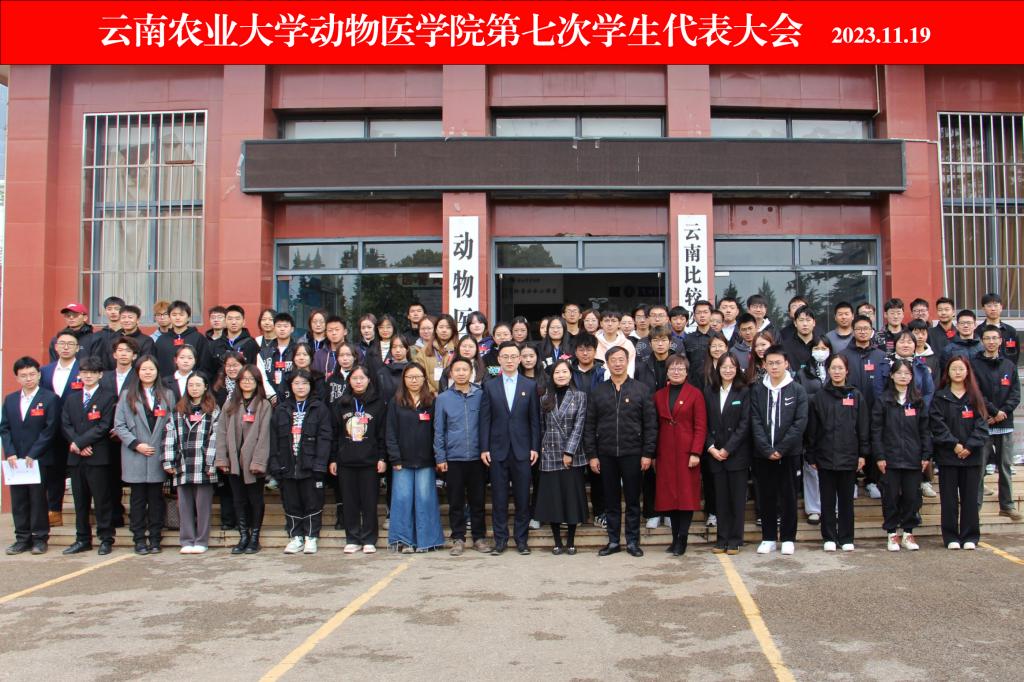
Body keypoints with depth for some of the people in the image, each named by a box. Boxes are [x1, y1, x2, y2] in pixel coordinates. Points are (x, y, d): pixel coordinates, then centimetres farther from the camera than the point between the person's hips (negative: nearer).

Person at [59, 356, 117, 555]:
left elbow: (104, 426, -9)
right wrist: (78, 446, -9)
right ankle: (83, 539, 17)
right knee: (80, 500, 9)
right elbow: (65, 425, 7)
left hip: (98, 456, -5)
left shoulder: (109, 397, 0)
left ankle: (106, 539, 5)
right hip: (76, 457, 5)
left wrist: (80, 442, -13)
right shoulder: (71, 399, 17)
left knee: (102, 499, -2)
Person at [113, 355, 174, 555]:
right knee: (138, 499, 2)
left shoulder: (167, 395, 11)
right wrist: (136, 444, -9)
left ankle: (155, 538, 10)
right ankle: (139, 539, 8)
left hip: (159, 456, 1)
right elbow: (119, 425, 1)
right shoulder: (128, 396, 7)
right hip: (135, 457, -1)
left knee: (156, 498, 3)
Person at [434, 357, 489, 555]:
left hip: (477, 457, 0)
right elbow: (438, 430, 3)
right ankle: (458, 539, 16)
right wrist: (440, 458, -2)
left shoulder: (481, 395, 1)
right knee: (456, 502, 6)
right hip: (453, 458, 0)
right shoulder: (443, 399, 2)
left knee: (478, 500, 8)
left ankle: (479, 537, 18)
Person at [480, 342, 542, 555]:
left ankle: (522, 539, 14)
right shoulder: (490, 387, 6)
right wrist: (484, 448, -3)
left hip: (522, 449, 0)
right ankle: (500, 539, 13)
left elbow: (535, 419, 4)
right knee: (499, 497, 4)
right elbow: (485, 419, 3)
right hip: (498, 449, 0)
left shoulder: (530, 385, 6)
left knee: (522, 497, 4)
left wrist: (535, 447, -2)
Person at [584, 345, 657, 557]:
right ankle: (613, 541, 17)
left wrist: (648, 453, -6)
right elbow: (590, 426, 6)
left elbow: (650, 424, 0)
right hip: (606, 455, 2)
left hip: (632, 454, -2)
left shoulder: (641, 390, 2)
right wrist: (592, 455, 0)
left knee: (632, 500, 5)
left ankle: (632, 541, 15)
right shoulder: (597, 392, 7)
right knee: (611, 500, 8)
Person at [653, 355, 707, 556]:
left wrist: (696, 453, -13)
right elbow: (656, 426, 11)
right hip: (665, 453, 4)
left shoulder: (695, 394, -1)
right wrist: (653, 454, 6)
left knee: (687, 494, -2)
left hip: (687, 452, -4)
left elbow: (701, 426, -5)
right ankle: (675, 537, 12)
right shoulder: (659, 395, 11)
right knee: (669, 495, 4)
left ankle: (682, 539, 3)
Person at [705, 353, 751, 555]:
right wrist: (711, 448, -5)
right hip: (714, 454, 3)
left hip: (737, 453, -2)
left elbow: (744, 424, -6)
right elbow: (704, 423, 7)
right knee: (720, 498, 6)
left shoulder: (744, 392, -1)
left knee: (737, 497, 2)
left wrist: (728, 449, -11)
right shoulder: (709, 392, 8)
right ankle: (722, 538, 13)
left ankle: (735, 540, 10)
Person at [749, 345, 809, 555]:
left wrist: (781, 449, -14)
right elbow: (756, 423, -2)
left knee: (788, 496, 5)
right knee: (766, 497, 7)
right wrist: (767, 450, -13)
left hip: (789, 453, -1)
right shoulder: (757, 390, 3)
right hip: (763, 454, 1)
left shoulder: (798, 390, 0)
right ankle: (768, 538, 17)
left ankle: (788, 538, 15)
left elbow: (800, 422, -7)